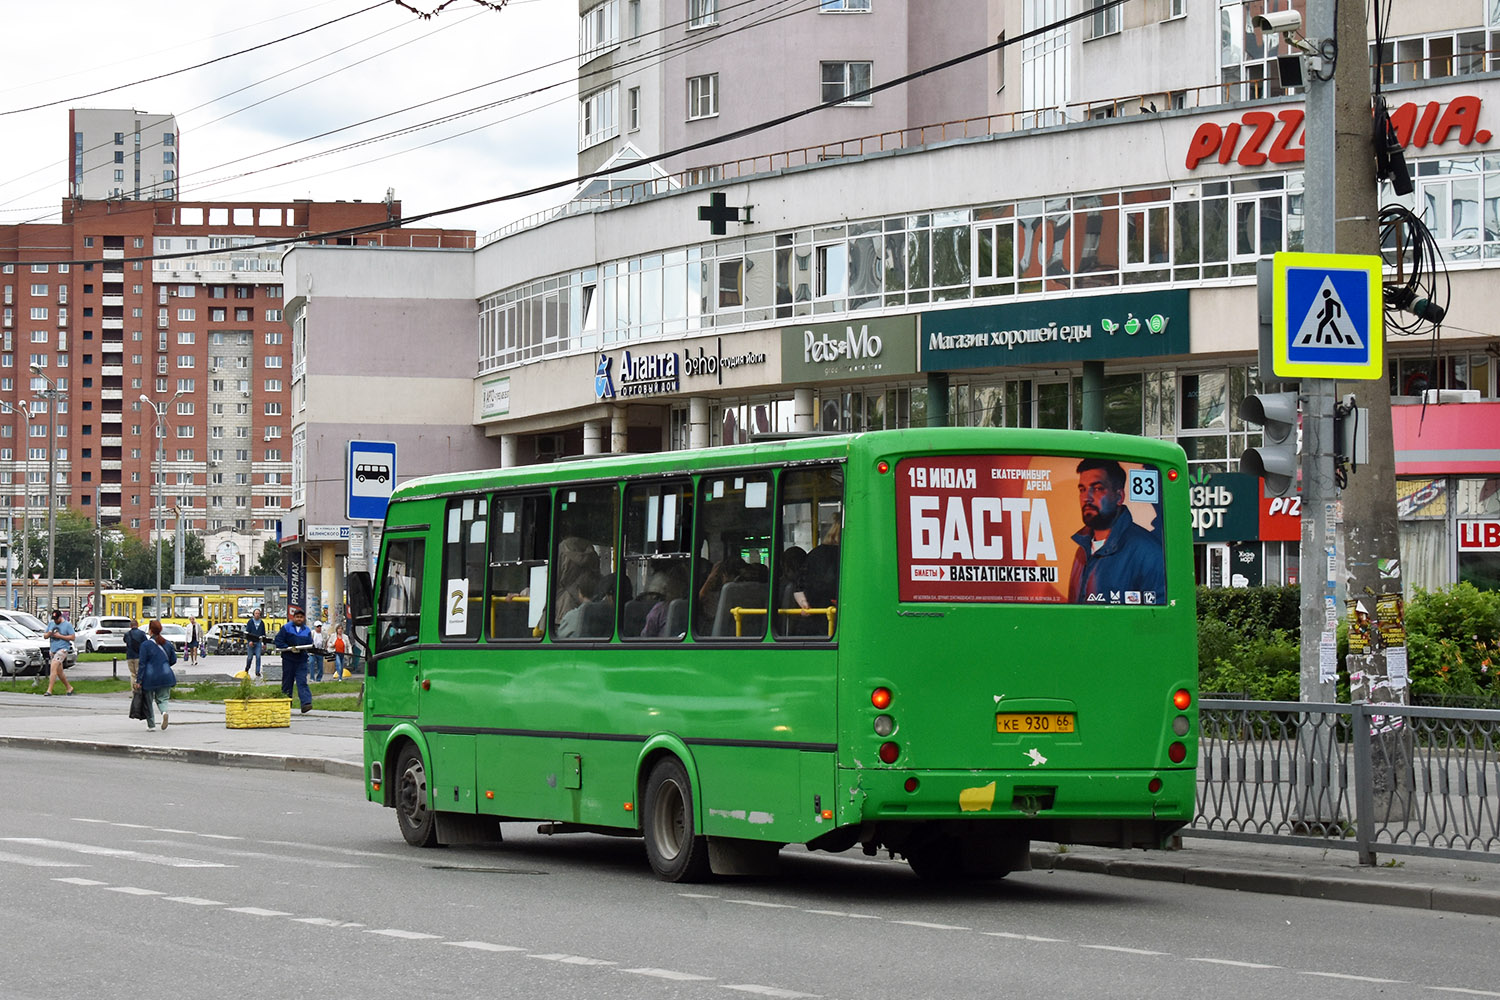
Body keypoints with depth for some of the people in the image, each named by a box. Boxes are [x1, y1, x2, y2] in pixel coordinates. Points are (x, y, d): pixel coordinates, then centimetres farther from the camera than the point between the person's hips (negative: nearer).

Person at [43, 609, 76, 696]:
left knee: (53, 667, -20)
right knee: (59, 672, 12)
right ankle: (69, 688, 29)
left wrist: (60, 636, -14)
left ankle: (49, 690, -23)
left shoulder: (67, 625, -2)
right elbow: (45, 636, 18)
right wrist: (48, 634, -6)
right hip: (54, 650, 8)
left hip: (63, 649, -8)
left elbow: (72, 637, -7)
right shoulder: (51, 624, 15)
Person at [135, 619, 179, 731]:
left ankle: (151, 724, 15)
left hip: (150, 676, -3)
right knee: (162, 698, 11)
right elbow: (173, 660, 10)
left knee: (148, 701, 12)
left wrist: (138, 680, -8)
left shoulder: (145, 645, -9)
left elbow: (142, 664, -10)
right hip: (165, 675, 3)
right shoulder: (167, 644, 4)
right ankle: (164, 711, -22)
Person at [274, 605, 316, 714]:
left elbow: (310, 645, 14)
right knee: (287, 682, 6)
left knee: (302, 682, -11)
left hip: (301, 660, 1)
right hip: (288, 659, -1)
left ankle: (306, 703, -24)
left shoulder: (306, 631, 10)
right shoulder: (286, 628, 0)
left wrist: (310, 648, -11)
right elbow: (278, 641, -4)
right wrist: (290, 648, -14)